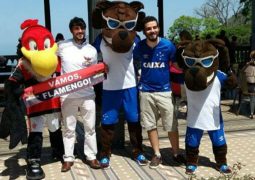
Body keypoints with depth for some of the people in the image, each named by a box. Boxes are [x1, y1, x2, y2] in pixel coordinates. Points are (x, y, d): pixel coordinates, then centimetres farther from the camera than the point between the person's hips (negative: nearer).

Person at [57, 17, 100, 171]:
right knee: (69, 128, 7)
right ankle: (68, 158, 18)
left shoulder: (92, 50, 4)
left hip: (87, 94, 2)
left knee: (90, 127, 7)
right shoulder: (62, 46, -2)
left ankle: (91, 156, 19)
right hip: (68, 94, -1)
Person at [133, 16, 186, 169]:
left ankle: (176, 153, 21)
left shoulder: (168, 45, -8)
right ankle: (157, 155, 23)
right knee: (150, 125, 9)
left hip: (165, 91, -1)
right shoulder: (139, 47, -4)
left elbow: (177, 64, 4)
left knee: (172, 126, 3)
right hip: (146, 91, 2)